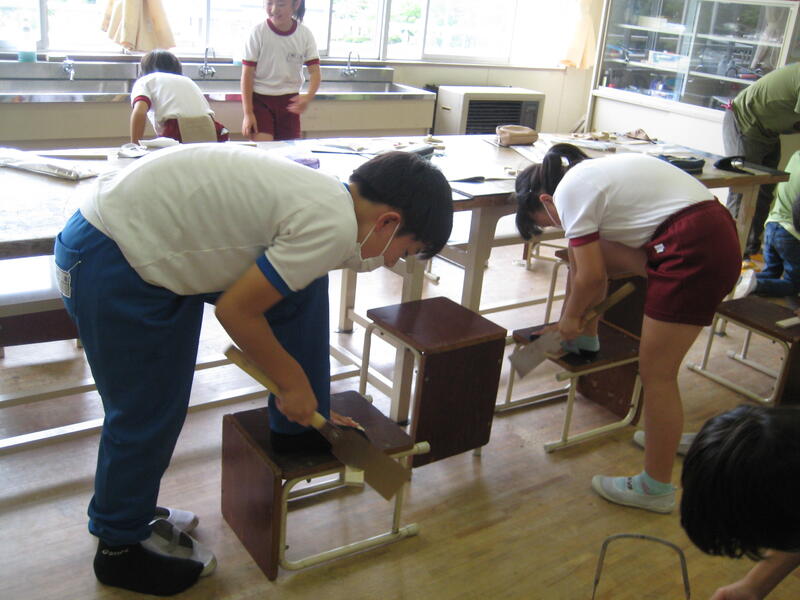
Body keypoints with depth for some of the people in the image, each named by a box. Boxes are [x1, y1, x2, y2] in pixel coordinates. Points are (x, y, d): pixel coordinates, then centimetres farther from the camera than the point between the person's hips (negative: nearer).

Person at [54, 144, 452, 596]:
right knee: (147, 415, 3)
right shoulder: (333, 228, -22)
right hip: (111, 264, -9)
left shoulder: (328, 197, 7)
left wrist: (310, 405, 28)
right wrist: (294, 382, -2)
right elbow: (236, 310, -17)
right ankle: (120, 547, 26)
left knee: (304, 287, 6)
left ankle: (300, 425, 19)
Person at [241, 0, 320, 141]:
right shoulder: (258, 32, -10)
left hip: (289, 101, 3)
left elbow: (314, 72, -6)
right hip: (260, 99, -3)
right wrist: (248, 113, -13)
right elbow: (247, 74, -8)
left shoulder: (305, 34, -4)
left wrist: (308, 97, -27)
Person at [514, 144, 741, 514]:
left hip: (696, 253, -10)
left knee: (656, 373, -2)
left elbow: (591, 276, -7)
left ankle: (656, 489, 10)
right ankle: (585, 340, 38)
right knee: (584, 251, 17)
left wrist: (570, 318, 10)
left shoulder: (568, 192, -6)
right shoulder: (587, 175, 21)